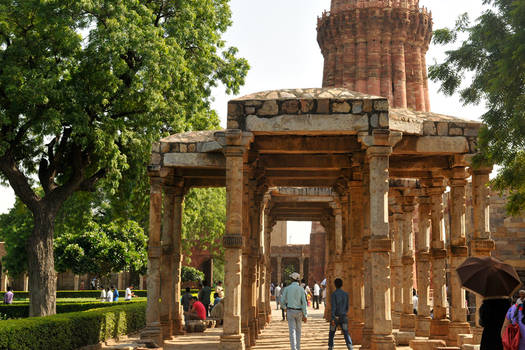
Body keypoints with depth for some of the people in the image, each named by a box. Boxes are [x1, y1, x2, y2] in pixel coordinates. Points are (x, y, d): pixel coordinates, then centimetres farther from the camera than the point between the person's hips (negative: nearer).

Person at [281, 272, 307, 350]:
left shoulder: (287, 288, -4)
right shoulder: (301, 289, -4)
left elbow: (282, 301, -2)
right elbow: (304, 303, -10)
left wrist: (285, 307, 22)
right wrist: (305, 315, -6)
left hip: (290, 311, -1)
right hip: (299, 312, 1)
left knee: (292, 331, -3)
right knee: (298, 330, 17)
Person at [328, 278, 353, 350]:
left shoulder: (334, 294, -9)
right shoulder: (345, 294, 7)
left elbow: (333, 307, -17)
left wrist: (332, 318, -19)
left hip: (335, 317, -3)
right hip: (343, 317, 3)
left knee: (331, 333, 15)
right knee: (346, 333, -2)